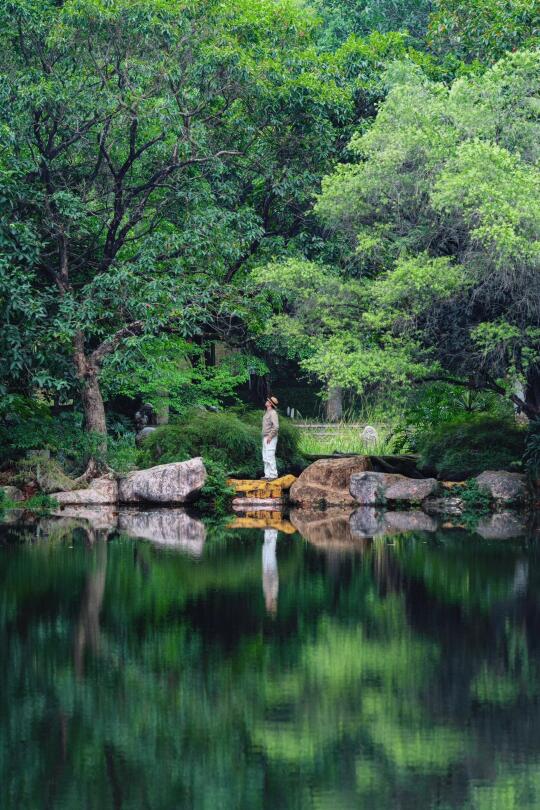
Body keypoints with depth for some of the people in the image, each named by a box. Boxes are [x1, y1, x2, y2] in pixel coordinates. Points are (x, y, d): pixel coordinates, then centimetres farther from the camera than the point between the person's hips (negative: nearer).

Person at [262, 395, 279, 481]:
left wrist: (270, 436, -21)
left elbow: (276, 426, -22)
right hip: (265, 438, 10)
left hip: (270, 439, -10)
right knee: (265, 458, 11)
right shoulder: (267, 413, 16)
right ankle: (267, 474, 14)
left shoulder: (273, 413, -14)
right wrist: (264, 437, 16)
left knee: (270, 457, -11)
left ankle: (273, 475, -9)